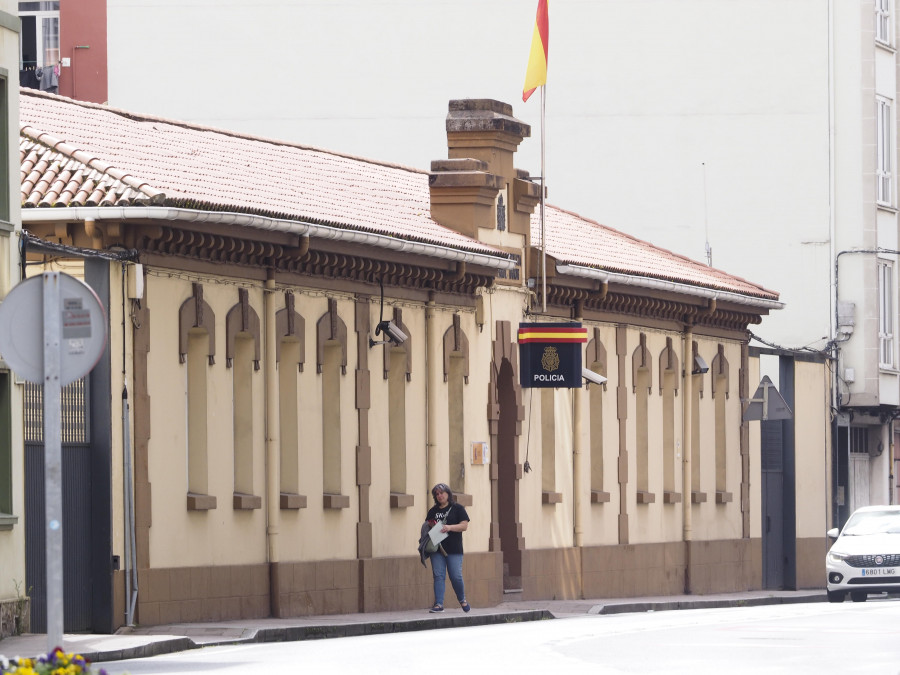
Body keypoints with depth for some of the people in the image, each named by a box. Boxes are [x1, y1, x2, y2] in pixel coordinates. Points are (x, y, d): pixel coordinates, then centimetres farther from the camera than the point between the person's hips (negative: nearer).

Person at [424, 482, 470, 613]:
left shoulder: (457, 508, 4)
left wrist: (450, 527, -18)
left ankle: (462, 600, 18)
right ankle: (438, 604, -6)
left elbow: (464, 525, -4)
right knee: (438, 576, -4)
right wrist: (430, 526, -1)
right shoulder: (433, 511, 16)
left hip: (454, 549, -4)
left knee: (456, 576, -6)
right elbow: (426, 525, 23)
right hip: (437, 548, 4)